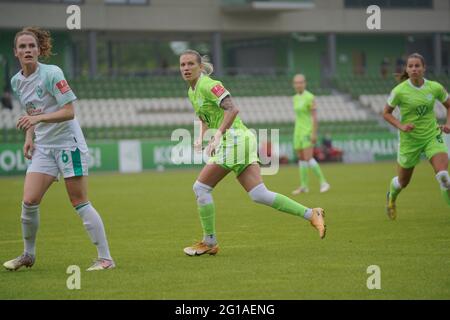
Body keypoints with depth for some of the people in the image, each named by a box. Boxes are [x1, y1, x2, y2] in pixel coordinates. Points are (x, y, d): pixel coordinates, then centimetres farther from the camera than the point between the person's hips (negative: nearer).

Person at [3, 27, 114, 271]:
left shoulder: (52, 73, -14)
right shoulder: (17, 81, 7)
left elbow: (69, 112, -18)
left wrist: (38, 118, -30)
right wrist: (29, 138, 5)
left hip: (68, 143, -6)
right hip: (43, 147, 6)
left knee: (79, 202, -6)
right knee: (29, 201, -5)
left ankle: (105, 258, -1)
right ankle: (28, 255, 14)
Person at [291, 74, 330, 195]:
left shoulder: (310, 97, -13)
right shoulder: (295, 98, 11)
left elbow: (314, 116, -15)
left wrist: (314, 134, -20)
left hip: (308, 131, -8)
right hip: (298, 131, 8)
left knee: (308, 158, -16)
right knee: (301, 158, 7)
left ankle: (323, 182, -8)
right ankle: (304, 186, 12)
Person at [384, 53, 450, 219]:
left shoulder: (435, 88, -6)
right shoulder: (400, 91, -13)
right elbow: (386, 113, -2)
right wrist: (401, 126, -18)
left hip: (432, 136, 1)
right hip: (410, 139, -1)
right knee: (403, 182, 14)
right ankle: (391, 197, 50)